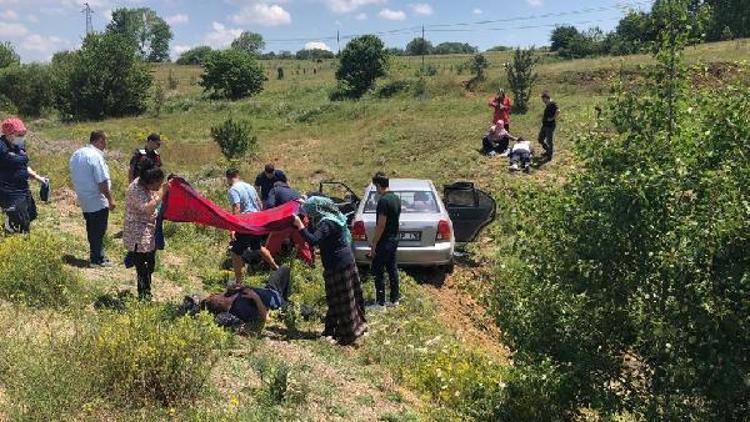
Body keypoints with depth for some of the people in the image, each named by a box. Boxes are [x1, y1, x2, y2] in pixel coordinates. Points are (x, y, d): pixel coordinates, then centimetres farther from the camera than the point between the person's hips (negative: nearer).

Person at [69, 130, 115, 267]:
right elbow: (102, 182, -22)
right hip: (97, 201, -9)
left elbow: (74, 177, 15)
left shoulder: (76, 154, 7)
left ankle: (95, 255, 28)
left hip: (84, 201, 9)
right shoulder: (96, 156, -22)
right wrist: (110, 199, -13)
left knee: (92, 230, 18)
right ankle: (97, 259, 12)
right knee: (99, 231, 3)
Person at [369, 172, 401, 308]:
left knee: (378, 271, -1)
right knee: (392, 268, 15)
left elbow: (381, 225, -22)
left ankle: (380, 302, 3)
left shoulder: (383, 200, -21)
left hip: (384, 242, -9)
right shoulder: (396, 198, 7)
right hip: (394, 239, 9)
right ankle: (394, 299, 22)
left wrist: (373, 245, -17)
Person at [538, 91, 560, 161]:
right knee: (540, 139, 18)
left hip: (550, 126, -10)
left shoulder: (553, 104, -18)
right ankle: (548, 150, 35)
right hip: (545, 125, 10)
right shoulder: (547, 105, 11)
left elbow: (558, 111, -33)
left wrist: (553, 118, -23)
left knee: (549, 141, 1)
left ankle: (549, 156, 11)